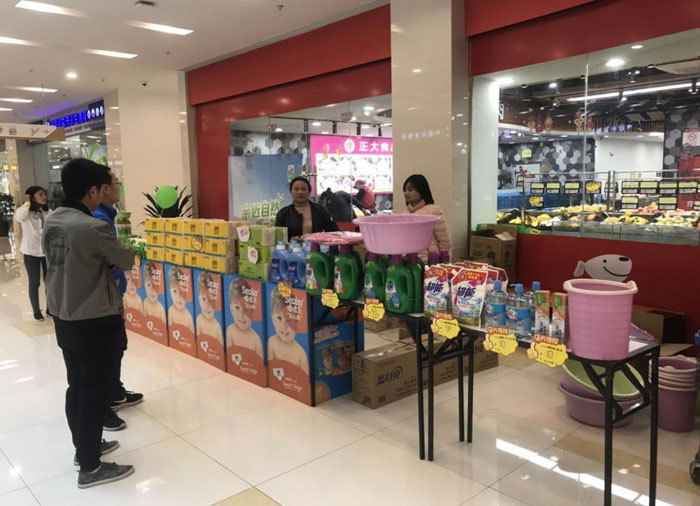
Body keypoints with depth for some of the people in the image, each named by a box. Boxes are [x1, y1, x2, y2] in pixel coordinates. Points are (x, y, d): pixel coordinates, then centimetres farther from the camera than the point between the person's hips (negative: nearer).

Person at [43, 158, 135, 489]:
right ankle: (90, 468, 17)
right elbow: (126, 262, -10)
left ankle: (84, 446, 38)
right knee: (95, 392, 4)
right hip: (95, 324, -8)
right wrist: (117, 250, 10)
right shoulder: (92, 227, -23)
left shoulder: (51, 222, 2)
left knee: (78, 387, 21)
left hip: (64, 319, 8)